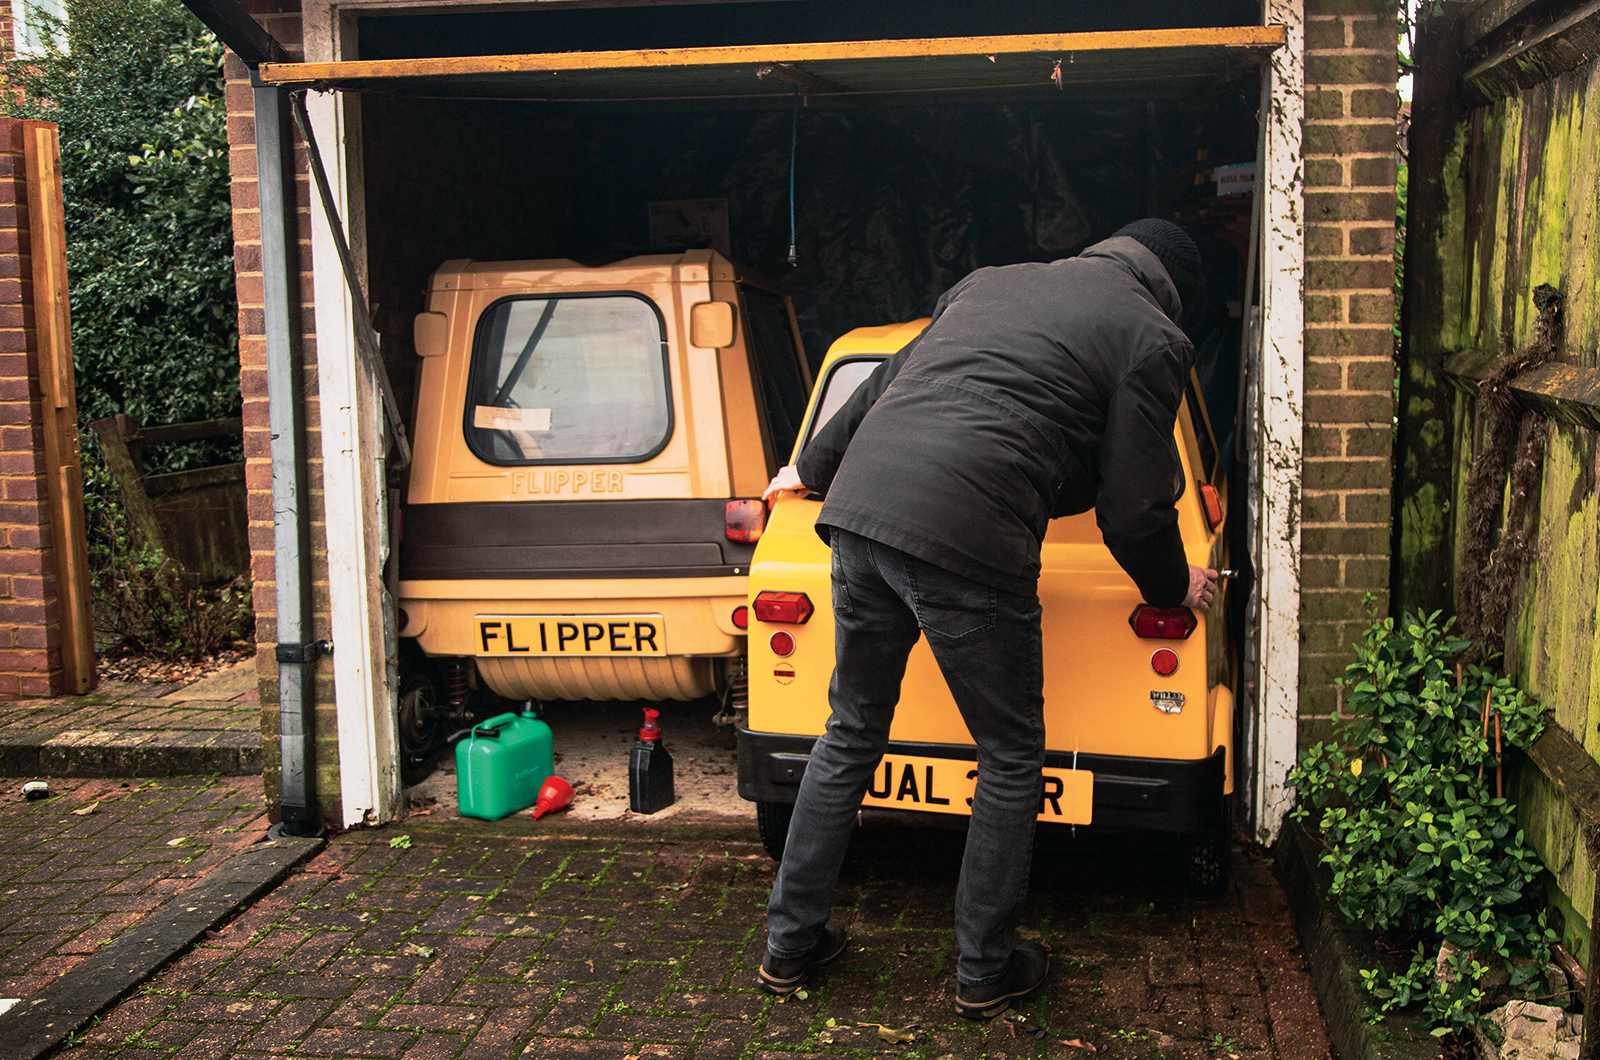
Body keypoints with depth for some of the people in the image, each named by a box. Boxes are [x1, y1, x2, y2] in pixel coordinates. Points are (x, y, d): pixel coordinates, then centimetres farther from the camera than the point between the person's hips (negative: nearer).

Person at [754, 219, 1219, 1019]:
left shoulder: (989, 281, 26)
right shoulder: (1151, 338, 8)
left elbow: (886, 383, 33)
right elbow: (1135, 509, 6)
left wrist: (814, 468, 47)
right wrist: (1173, 586, 27)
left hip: (861, 506, 7)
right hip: (967, 540, -6)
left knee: (851, 736, 20)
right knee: (1011, 763, 12)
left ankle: (791, 943, 29)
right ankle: (986, 972, 24)